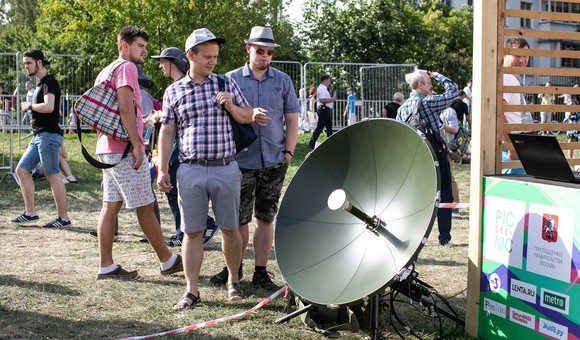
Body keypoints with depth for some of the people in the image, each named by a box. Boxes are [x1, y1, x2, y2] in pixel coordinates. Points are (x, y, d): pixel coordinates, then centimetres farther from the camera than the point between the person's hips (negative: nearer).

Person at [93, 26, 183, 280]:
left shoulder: (106, 71, 20)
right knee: (145, 207, -1)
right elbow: (125, 107, -20)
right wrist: (136, 145, -20)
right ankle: (167, 261, 10)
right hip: (125, 150, -9)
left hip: (107, 149, 10)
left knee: (110, 206, 7)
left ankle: (106, 266, 8)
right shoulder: (126, 67, -9)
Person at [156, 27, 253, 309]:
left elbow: (248, 117, 14)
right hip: (190, 170, 0)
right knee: (192, 232, 2)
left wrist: (231, 106, -7)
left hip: (225, 168, 0)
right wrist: (162, 170, 2)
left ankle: (233, 280, 25)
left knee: (230, 229, 8)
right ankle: (191, 290, 9)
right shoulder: (174, 91, 7)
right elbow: (167, 132, 8)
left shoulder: (227, 84, 8)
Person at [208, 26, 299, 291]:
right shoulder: (232, 79, 4)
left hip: (274, 162, 2)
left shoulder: (283, 80, 10)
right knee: (239, 219, 4)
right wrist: (248, 117, -16)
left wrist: (288, 152, 0)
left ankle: (261, 272, 15)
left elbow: (292, 119, 10)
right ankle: (234, 268, 21)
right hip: (241, 160, -1)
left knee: (266, 218, 6)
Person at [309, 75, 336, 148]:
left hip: (327, 110, 11)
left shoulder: (324, 89, 18)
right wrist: (332, 99, -17)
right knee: (319, 127, -8)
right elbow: (322, 100, -26)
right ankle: (312, 144, -5)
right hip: (323, 109, -11)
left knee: (329, 127, 16)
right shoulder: (321, 89, -15)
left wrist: (330, 91, 15)